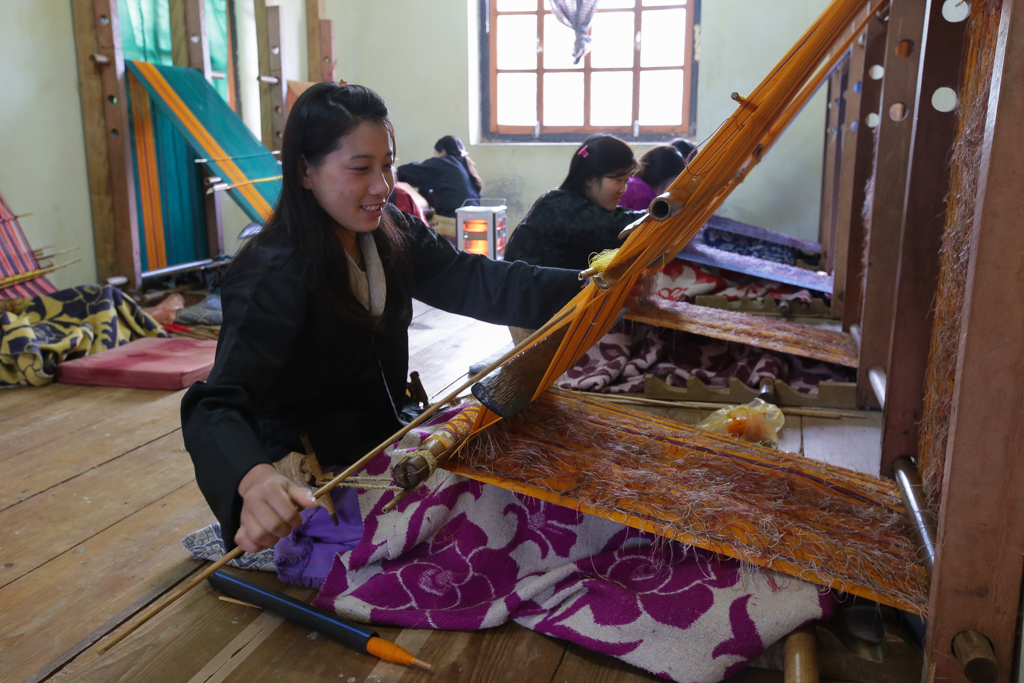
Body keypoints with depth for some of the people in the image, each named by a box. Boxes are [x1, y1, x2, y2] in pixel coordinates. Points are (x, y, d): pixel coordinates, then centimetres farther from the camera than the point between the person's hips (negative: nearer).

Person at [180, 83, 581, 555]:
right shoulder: (273, 274, -24)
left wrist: (588, 286, -20)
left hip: (384, 435, 8)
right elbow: (220, 404, -33)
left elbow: (474, 283, -8)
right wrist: (254, 479, -55)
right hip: (306, 487, -7)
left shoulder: (390, 232, 0)